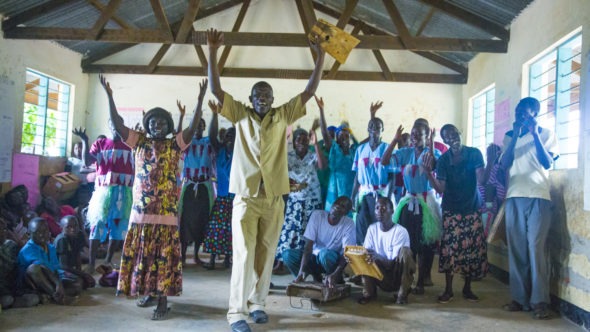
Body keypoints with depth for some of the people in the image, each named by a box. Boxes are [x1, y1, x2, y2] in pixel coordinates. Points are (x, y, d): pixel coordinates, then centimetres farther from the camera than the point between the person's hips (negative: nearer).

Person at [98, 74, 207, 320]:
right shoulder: (139, 142, 9)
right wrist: (109, 96, -5)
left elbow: (193, 128, -10)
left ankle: (163, 301, 4)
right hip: (141, 210, 3)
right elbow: (117, 125, 2)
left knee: (164, 255, -1)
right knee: (141, 253, 11)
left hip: (166, 211, -3)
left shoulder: (175, 145, 3)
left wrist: (200, 100, -19)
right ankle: (149, 292, 28)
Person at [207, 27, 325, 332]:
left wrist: (320, 58, -1)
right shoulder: (241, 115, 5)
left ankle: (257, 303, 23)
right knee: (243, 254, -7)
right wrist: (213, 52, -10)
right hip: (246, 197, -2)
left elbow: (309, 91, 6)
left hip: (274, 199, 3)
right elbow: (215, 89, -2)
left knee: (266, 255, 10)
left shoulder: (283, 117, 9)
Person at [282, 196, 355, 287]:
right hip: (315, 256, 3)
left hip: (334, 260, -3)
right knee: (287, 254, -21)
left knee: (324, 253, -37)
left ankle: (338, 279, -8)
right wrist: (302, 270, -33)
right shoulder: (317, 215, -15)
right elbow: (308, 245, -20)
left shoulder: (349, 224, -18)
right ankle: (316, 276, -1)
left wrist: (335, 274, -43)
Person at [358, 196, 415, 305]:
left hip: (398, 274, -3)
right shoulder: (372, 229, -1)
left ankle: (402, 294, -15)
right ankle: (369, 292, -5)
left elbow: (394, 262, -21)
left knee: (405, 251, -31)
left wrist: (378, 257, -40)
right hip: (382, 276, 4)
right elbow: (365, 252, -5)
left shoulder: (400, 231, -17)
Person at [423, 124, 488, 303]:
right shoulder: (443, 160, -2)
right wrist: (428, 171, -20)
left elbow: (481, 181, -12)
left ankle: (467, 288, 19)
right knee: (450, 248, -5)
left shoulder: (474, 153, -5)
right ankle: (448, 289, 8)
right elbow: (440, 188, -8)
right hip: (451, 210, 0)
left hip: (472, 208, 0)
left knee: (473, 248, 2)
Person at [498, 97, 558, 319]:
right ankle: (520, 297, 9)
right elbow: (504, 164, -1)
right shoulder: (509, 136, 13)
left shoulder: (546, 134, 6)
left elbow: (547, 163, -7)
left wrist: (535, 133, -11)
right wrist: (516, 135, -6)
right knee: (516, 249, 2)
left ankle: (539, 301, -4)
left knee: (536, 248, -9)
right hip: (514, 197, 3)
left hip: (538, 197, -3)